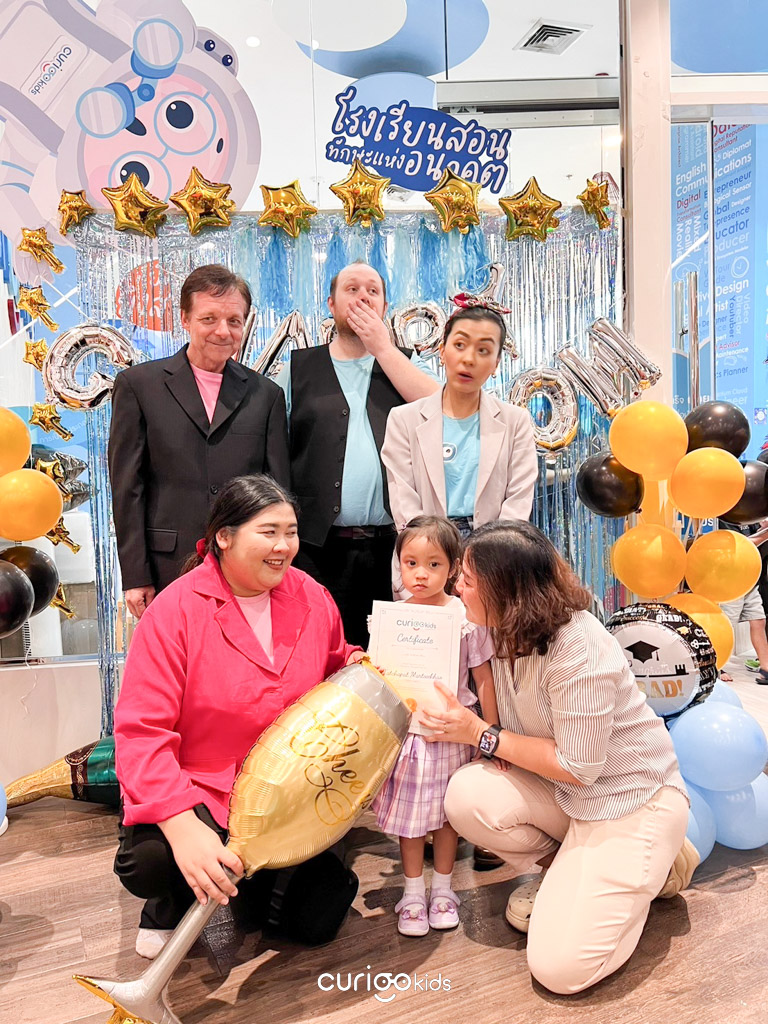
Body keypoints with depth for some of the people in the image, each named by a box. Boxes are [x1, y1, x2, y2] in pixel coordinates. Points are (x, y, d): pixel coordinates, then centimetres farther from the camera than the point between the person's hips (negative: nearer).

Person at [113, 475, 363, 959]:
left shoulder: (314, 600, -2)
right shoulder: (177, 610, -17)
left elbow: (335, 667, 18)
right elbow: (141, 732, -21)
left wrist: (354, 668, -8)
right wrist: (183, 826, -34)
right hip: (199, 788, -3)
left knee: (318, 921, -5)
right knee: (147, 862, -32)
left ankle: (253, 877, 30)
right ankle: (172, 904, 9)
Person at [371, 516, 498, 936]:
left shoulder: (465, 617, -10)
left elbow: (484, 679, -4)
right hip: (405, 731, 1)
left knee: (448, 809, 14)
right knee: (409, 811, 11)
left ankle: (442, 886, 34)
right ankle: (413, 891, 30)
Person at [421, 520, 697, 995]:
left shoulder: (580, 652, -30)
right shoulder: (510, 632, -5)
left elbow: (578, 767, -24)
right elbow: (516, 723, 2)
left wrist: (482, 735, -20)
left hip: (633, 799, -7)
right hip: (564, 792, 7)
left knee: (559, 967, -12)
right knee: (468, 794, -20)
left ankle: (654, 867, 12)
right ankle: (565, 870, 8)